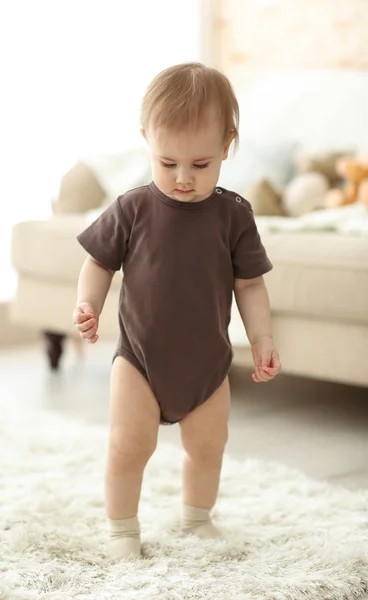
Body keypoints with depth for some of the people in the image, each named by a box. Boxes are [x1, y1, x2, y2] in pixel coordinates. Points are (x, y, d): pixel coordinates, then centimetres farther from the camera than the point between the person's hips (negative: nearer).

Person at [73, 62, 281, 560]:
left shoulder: (233, 215, -7)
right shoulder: (132, 211, -10)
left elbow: (249, 284, 0)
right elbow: (99, 263, 0)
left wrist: (262, 341, -4)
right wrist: (89, 305, -17)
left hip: (208, 360, 2)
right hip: (140, 356, -2)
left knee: (208, 446, 14)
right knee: (129, 446, -5)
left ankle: (197, 518, 38)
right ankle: (123, 529, 16)